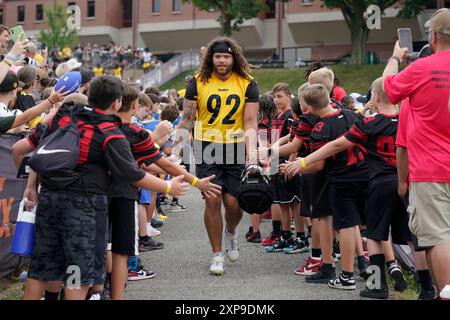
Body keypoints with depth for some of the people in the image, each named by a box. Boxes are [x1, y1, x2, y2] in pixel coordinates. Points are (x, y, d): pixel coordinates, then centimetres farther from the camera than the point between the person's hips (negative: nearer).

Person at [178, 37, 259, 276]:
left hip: (235, 149, 0)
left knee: (233, 203, -1)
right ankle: (217, 255, 9)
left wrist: (251, 152, -15)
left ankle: (230, 232, 35)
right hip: (207, 149, 0)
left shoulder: (247, 84, 1)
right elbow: (187, 118, 5)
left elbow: (250, 123, -1)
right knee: (212, 201, -6)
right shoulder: (198, 82, 2)